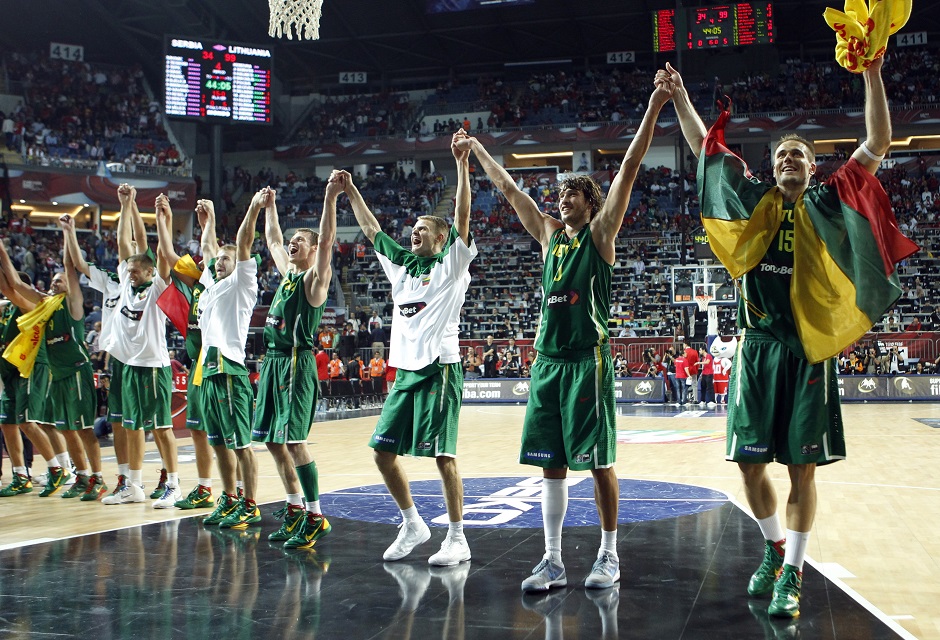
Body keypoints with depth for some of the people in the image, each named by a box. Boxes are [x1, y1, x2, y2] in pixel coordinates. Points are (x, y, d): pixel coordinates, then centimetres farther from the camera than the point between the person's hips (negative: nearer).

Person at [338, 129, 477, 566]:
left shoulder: (451, 264, 0)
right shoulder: (401, 263, 17)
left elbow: (462, 218, -12)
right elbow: (371, 229, 25)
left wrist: (462, 165, -20)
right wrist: (350, 191, 23)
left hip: (439, 369, -7)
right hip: (405, 371, 7)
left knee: (441, 454, -7)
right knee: (384, 451, 5)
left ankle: (457, 538, 3)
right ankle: (413, 525, 21)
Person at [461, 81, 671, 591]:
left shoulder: (600, 232, 2)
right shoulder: (549, 234, 16)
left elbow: (630, 167, -6)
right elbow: (509, 188, 24)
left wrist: (654, 107, -12)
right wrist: (476, 149, 31)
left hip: (587, 359, -6)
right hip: (547, 358, 6)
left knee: (598, 461, 0)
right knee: (550, 463, 6)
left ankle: (609, 555, 13)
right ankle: (553, 561, 13)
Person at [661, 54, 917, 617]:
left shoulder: (829, 204, 6)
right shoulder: (755, 203, 11)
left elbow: (879, 144, -1)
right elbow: (706, 148, 15)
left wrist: (872, 74, -7)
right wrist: (680, 97, 12)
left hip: (810, 351, -2)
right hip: (758, 348, 2)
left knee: (803, 467, 1)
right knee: (750, 461, 4)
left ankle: (792, 573, 11)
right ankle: (775, 548, 28)